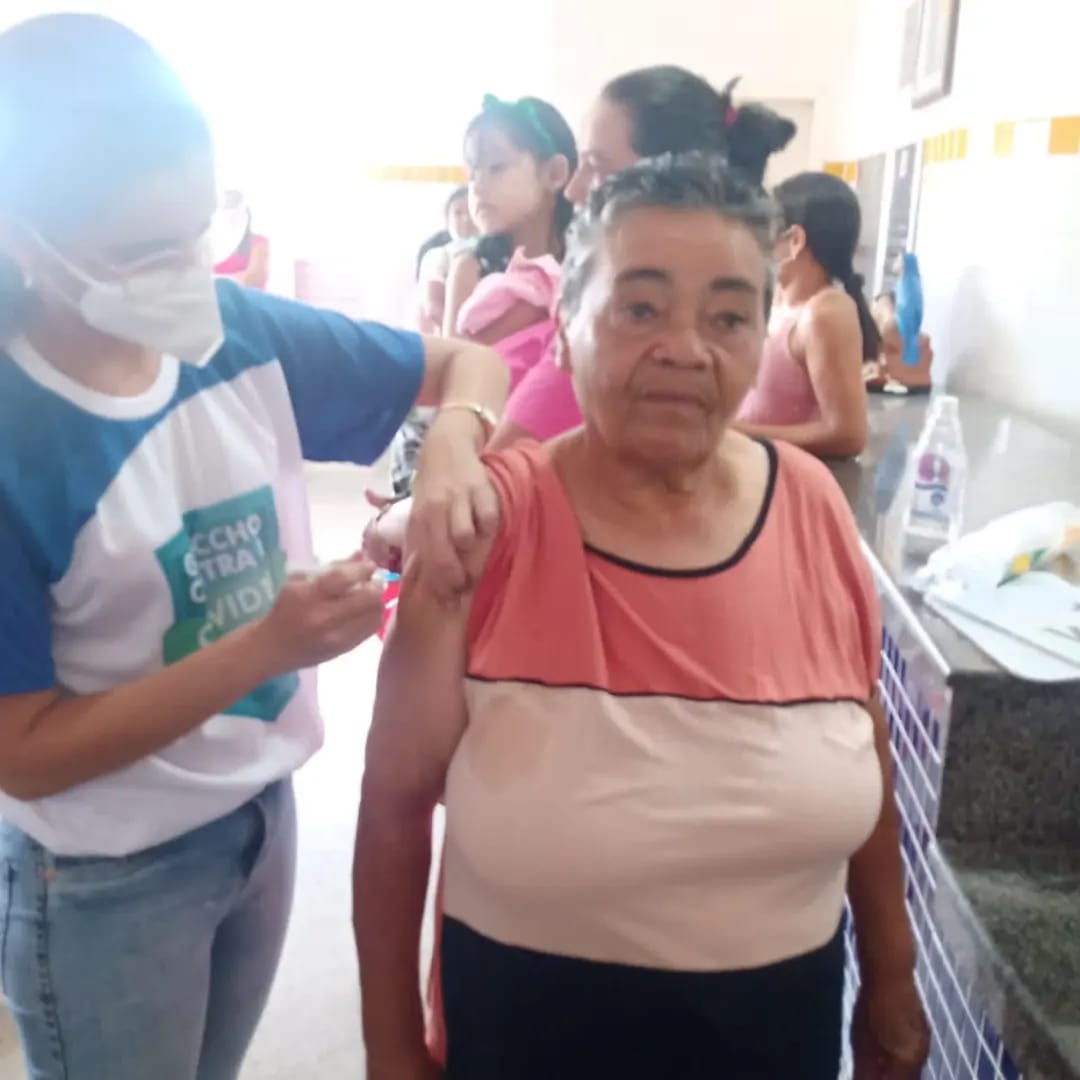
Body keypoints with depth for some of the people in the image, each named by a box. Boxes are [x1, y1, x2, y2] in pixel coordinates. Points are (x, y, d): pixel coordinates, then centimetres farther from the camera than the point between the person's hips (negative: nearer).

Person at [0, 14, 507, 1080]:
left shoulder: (243, 331, -11)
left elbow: (468, 360, -1)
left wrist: (452, 443, -24)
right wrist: (265, 644, -30)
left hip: (263, 812, 5)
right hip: (107, 880, -4)